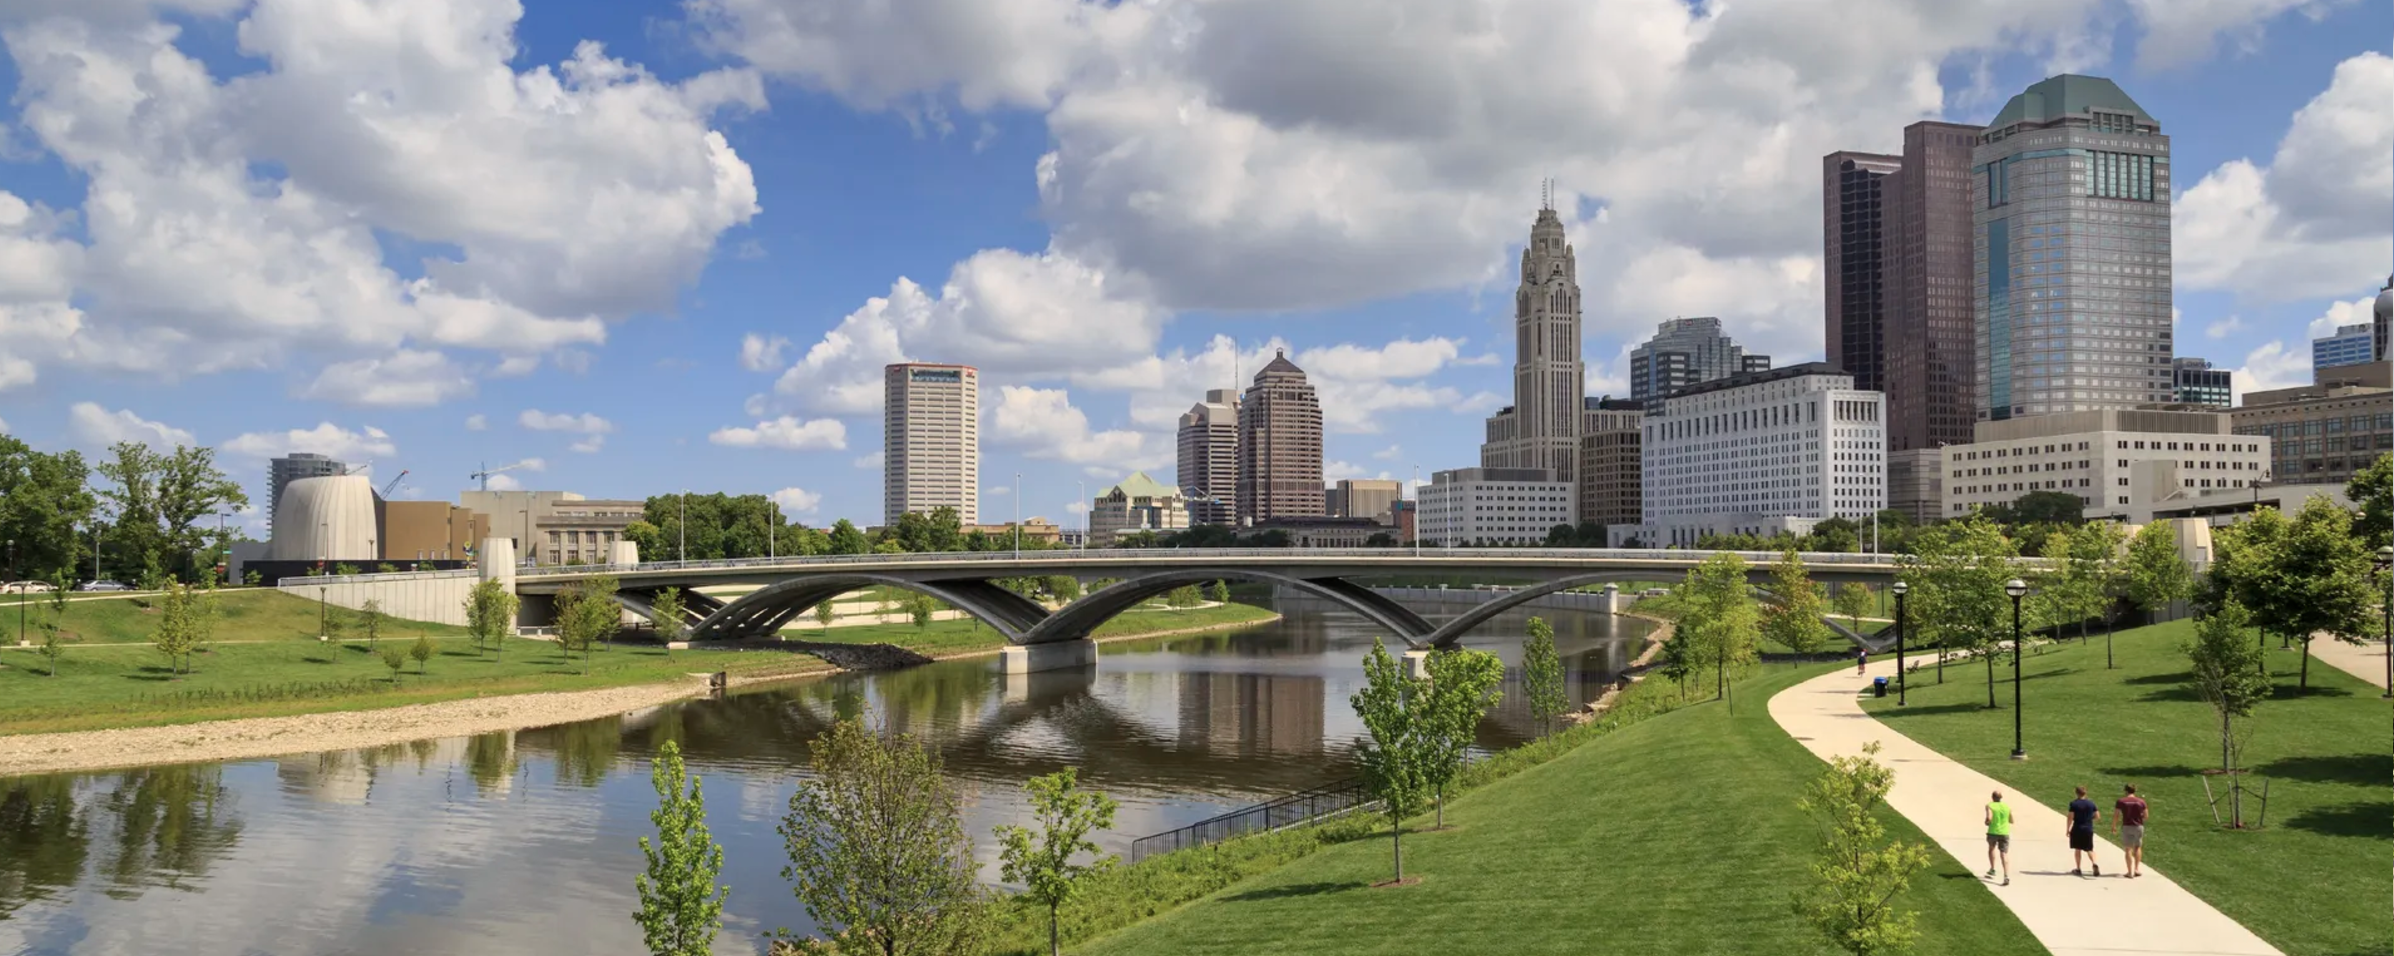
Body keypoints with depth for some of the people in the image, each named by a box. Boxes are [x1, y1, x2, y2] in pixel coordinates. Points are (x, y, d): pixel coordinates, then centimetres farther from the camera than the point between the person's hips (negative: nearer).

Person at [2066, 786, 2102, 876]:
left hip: (2077, 829, -2)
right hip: (2088, 829, 2)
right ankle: (2094, 864, -15)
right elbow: (2098, 816, 3)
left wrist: (2068, 829, -3)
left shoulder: (2073, 804, -8)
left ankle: (2078, 869, 12)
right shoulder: (2091, 803, 2)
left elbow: (2070, 817, -11)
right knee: (2089, 849, 11)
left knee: (2077, 849, 9)